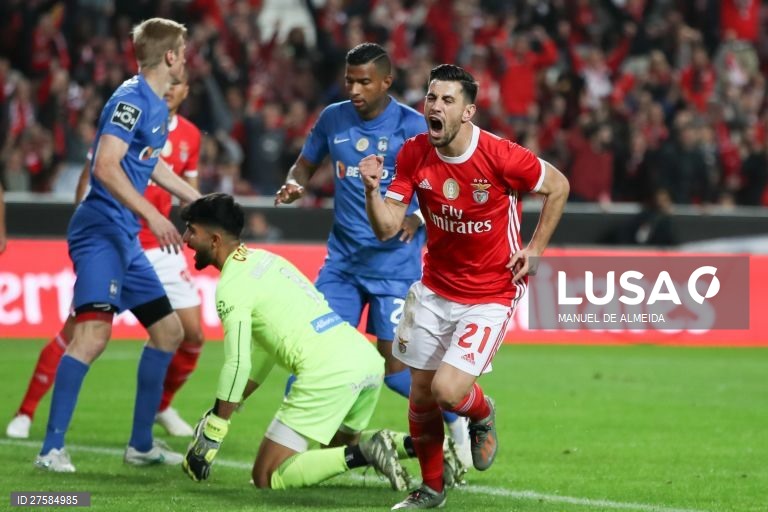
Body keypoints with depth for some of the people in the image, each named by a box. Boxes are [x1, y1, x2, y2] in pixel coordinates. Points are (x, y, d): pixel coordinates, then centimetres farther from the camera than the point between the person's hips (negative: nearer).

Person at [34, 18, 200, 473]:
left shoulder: (159, 106, 15)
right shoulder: (132, 99, -14)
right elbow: (106, 166, -25)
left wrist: (200, 201, 41)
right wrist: (151, 215, -31)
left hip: (125, 237, 11)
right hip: (101, 230, -11)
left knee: (169, 330, 14)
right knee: (95, 330, -23)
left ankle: (141, 444, 22)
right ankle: (52, 449, -23)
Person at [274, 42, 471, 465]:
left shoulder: (411, 126, -9)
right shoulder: (333, 119, 4)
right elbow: (306, 163, 18)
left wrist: (417, 218, -26)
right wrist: (294, 184, -5)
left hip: (394, 261, -4)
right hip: (343, 257, 4)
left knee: (393, 366, -7)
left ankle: (457, 420, 17)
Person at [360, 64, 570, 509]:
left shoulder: (501, 156, -21)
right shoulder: (414, 155, -9)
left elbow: (558, 186, -4)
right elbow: (387, 227, -9)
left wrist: (536, 249, -5)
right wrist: (372, 189, -28)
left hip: (491, 294, -4)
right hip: (435, 288, 4)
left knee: (448, 390, -18)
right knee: (421, 393, 7)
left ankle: (483, 414, 20)